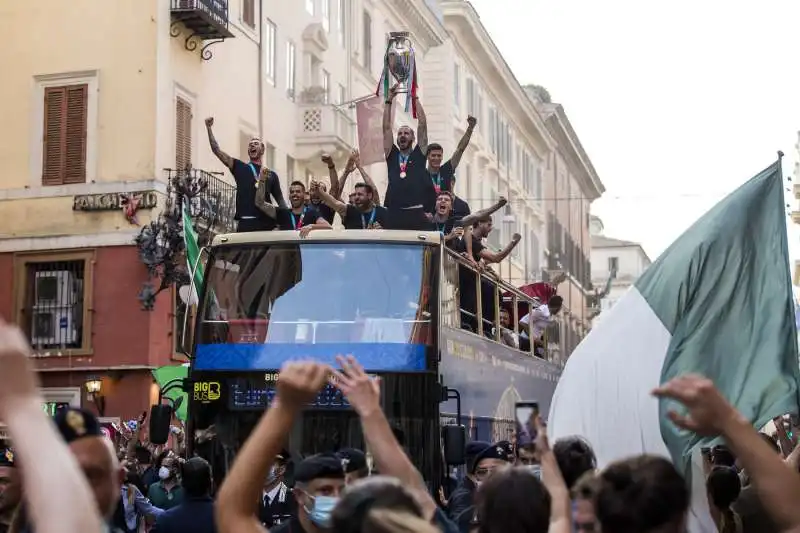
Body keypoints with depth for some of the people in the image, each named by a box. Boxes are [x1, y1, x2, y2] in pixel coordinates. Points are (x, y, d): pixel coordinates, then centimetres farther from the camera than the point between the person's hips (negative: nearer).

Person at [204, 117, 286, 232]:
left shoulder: (271, 175, 17)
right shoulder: (240, 167, 15)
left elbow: (280, 201, 15)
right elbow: (216, 150, 10)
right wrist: (209, 128, 4)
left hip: (266, 222, 1)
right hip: (245, 223, -1)